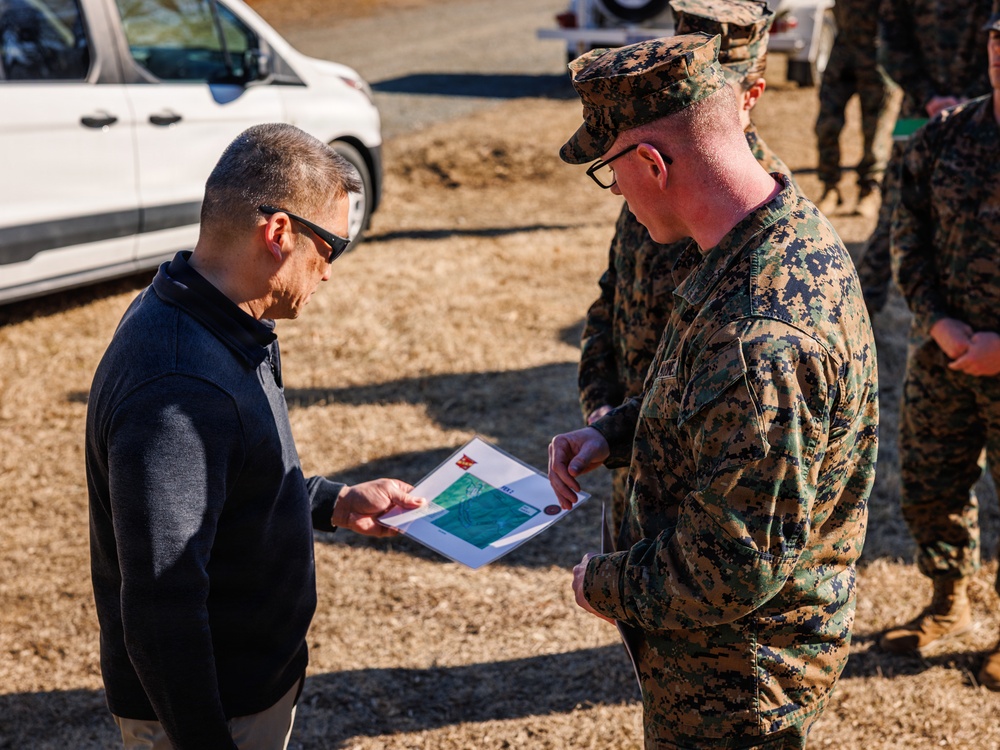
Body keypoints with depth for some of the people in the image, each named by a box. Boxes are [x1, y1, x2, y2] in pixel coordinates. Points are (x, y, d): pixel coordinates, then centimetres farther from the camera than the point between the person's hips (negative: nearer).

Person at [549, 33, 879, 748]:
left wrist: (605, 587, -14)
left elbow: (734, 568, -31)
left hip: (737, 680, -9)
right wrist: (612, 433, 2)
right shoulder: (790, 228, -4)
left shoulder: (763, 338, -37)